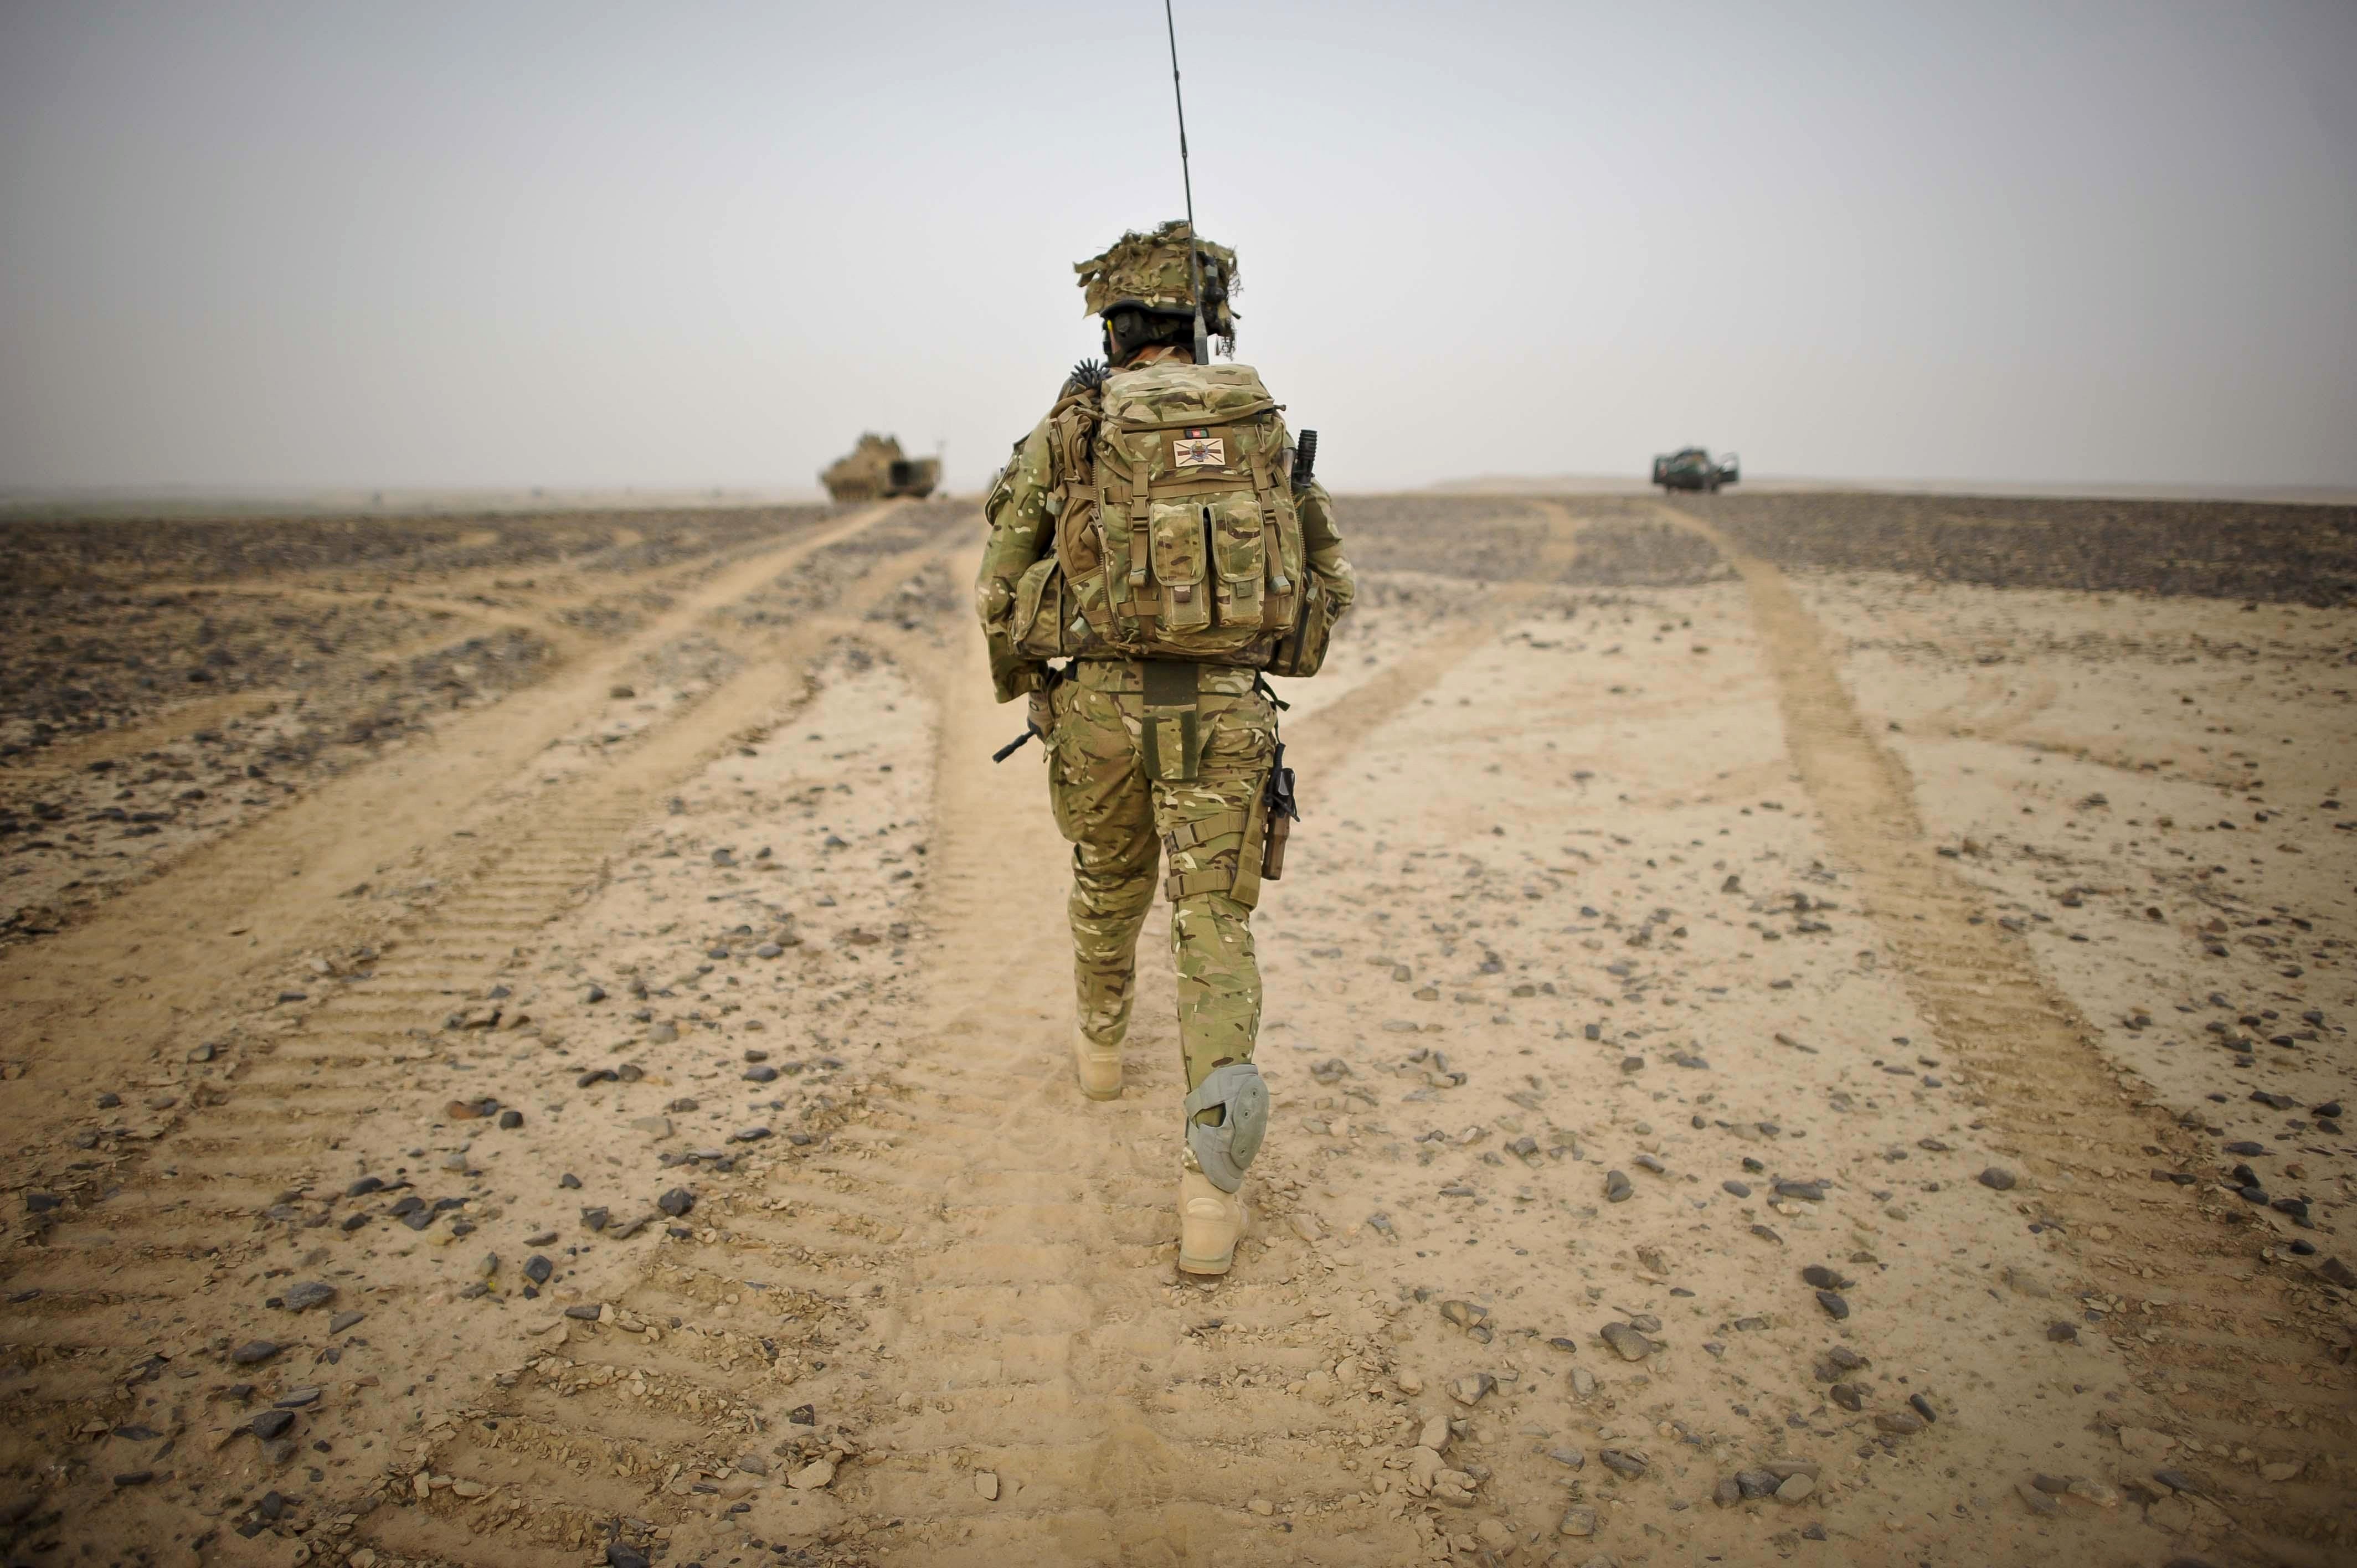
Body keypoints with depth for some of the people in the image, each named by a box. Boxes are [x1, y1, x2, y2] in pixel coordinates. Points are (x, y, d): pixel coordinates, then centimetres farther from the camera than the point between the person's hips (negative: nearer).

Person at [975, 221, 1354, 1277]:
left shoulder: (1070, 426, 2)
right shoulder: (1261, 424, 7)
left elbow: (1002, 584, 2)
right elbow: (1330, 580, 10)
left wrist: (1020, 686, 19)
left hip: (1104, 703, 0)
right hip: (1221, 712, 0)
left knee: (1109, 884, 26)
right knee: (1214, 929, 0)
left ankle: (1101, 1045, 50)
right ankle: (1212, 1193, -15)